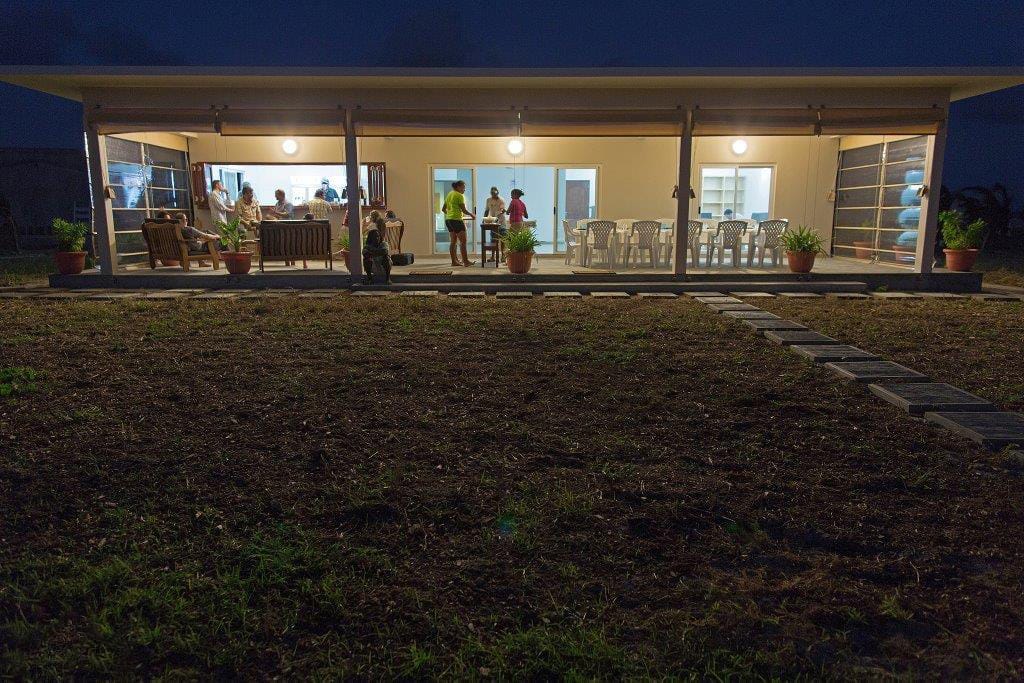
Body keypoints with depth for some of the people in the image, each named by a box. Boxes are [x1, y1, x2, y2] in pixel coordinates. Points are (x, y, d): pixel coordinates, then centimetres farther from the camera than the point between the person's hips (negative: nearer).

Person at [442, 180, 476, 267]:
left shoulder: (449, 194, 15)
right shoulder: (459, 195, -9)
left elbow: (443, 209, 19)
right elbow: (464, 210, -12)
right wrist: (472, 215, 3)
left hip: (448, 220, 9)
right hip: (456, 220, -9)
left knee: (453, 241, 10)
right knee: (463, 241, -7)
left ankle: (454, 261, 10)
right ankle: (465, 261, -10)